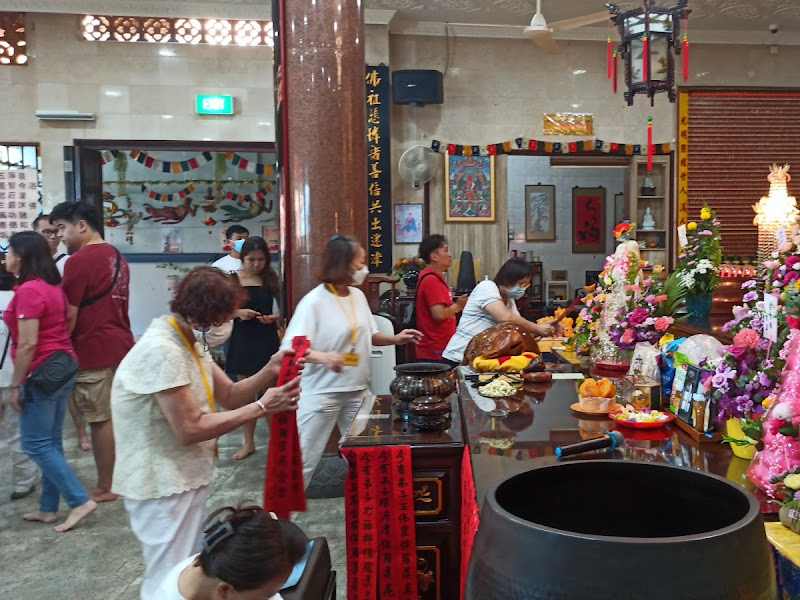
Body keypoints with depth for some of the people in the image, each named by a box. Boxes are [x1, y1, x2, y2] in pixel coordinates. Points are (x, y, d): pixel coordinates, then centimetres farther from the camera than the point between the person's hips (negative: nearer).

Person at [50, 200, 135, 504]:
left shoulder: (78, 261, -14)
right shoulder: (117, 257, 13)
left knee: (101, 419, 1)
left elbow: (70, 316, -13)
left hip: (94, 349, -8)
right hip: (122, 343, 8)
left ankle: (105, 487, 11)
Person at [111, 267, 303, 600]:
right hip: (163, 485, -10)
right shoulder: (162, 350, -26)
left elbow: (228, 395, 5)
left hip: (184, 478, 10)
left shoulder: (189, 342, 6)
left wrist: (270, 371, -12)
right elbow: (190, 429, -27)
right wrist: (262, 407, -23)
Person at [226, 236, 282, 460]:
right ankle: (249, 442, 24)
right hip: (242, 340, 1)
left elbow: (280, 311, 5)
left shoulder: (271, 279, 0)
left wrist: (274, 318, -16)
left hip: (267, 340, 0)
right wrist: (238, 312, -17)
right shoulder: (232, 280, -3)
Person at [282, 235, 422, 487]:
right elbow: (291, 347, -24)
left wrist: (395, 339, 1)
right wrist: (322, 356, -41)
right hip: (322, 392, -6)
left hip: (357, 389, 7)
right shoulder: (314, 301, -18)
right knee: (304, 458, 3)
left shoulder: (358, 296, 5)